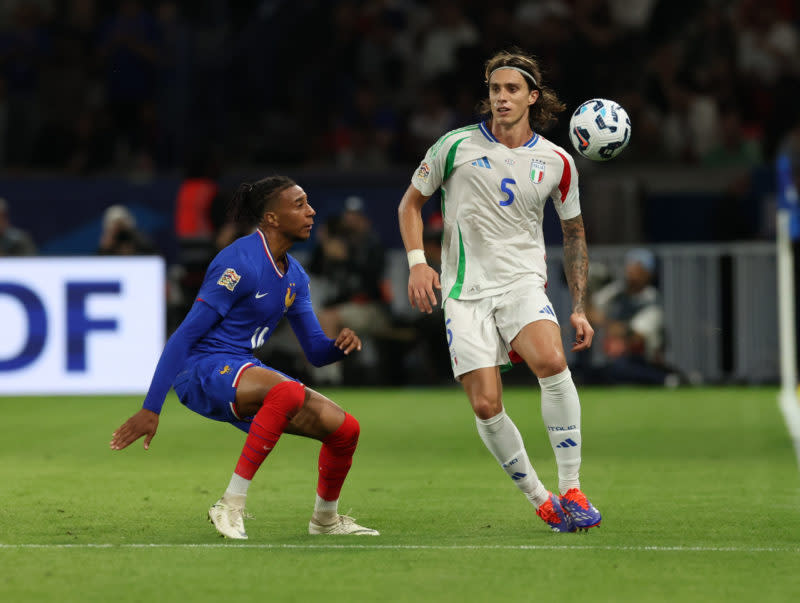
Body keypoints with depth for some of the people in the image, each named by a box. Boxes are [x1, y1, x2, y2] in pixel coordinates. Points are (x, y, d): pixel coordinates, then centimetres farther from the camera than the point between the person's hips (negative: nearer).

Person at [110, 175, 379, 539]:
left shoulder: (295, 276, 11)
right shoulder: (240, 263, -17)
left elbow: (316, 352, 16)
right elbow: (185, 335, -18)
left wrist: (341, 345, -10)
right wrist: (150, 409, -22)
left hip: (245, 375, 9)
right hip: (204, 369, -9)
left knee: (345, 429, 0)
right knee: (289, 391, -37)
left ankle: (325, 519, 26)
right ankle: (230, 506, -32)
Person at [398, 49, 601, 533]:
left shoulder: (556, 161, 4)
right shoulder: (457, 145, 0)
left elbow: (574, 232, 15)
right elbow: (412, 202, 10)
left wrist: (579, 308, 10)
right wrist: (417, 261, -5)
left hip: (524, 283, 0)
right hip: (465, 291, 0)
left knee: (552, 363, -29)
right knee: (486, 406, -11)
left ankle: (571, 490, -20)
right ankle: (540, 500, 8)